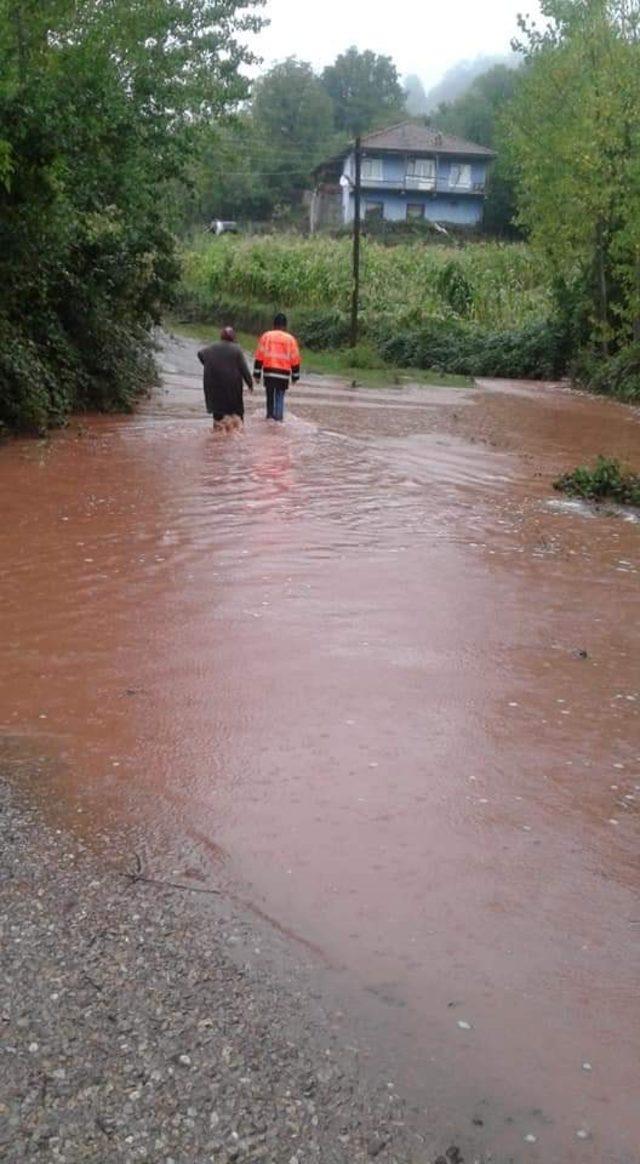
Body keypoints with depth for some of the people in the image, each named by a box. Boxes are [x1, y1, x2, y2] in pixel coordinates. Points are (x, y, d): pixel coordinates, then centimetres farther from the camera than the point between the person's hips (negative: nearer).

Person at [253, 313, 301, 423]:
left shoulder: (266, 336, 3)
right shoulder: (290, 339, 3)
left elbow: (259, 357, 1)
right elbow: (295, 359, 5)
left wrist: (257, 375, 4)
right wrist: (295, 376, 13)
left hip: (268, 372, 1)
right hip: (283, 374, -1)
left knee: (270, 395, 16)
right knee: (280, 396, 5)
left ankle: (270, 414, 21)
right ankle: (278, 416, -6)